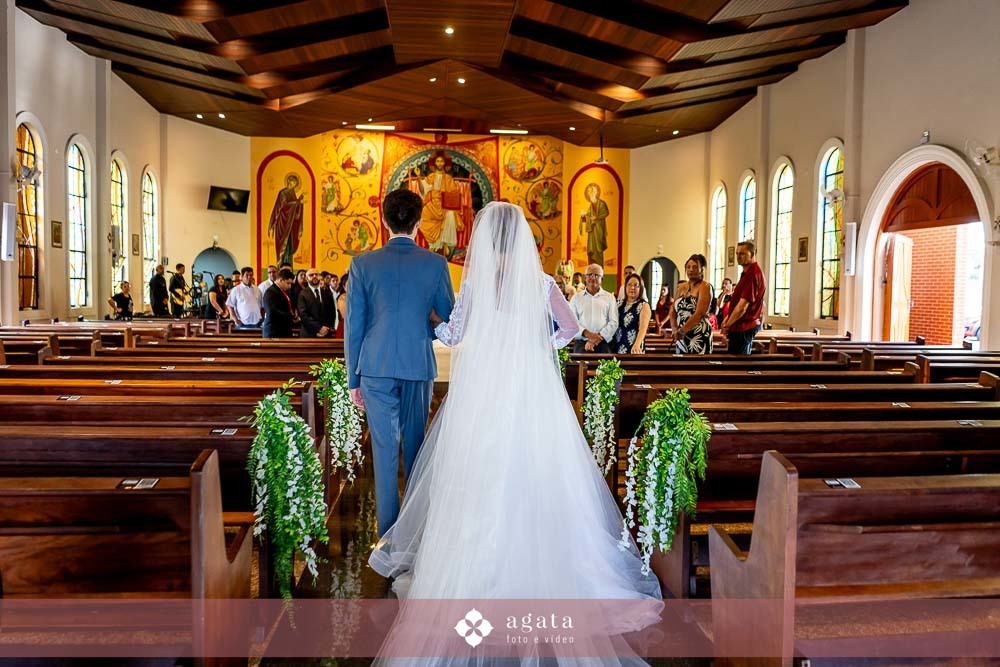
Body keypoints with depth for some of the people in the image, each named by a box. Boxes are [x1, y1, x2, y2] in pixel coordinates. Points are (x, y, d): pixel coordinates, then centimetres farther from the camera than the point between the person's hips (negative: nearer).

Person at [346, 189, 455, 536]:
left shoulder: (363, 264, -2)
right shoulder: (436, 263, -3)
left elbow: (353, 326, 0)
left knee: (384, 447, 5)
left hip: (376, 366, -1)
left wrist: (353, 378, 6)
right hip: (419, 365, 1)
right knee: (415, 444, 16)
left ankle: (388, 531, 8)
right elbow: (450, 320, 5)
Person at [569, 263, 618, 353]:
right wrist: (587, 334, -14)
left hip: (603, 344, 0)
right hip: (581, 344, 0)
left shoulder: (609, 297, 12)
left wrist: (598, 338, -10)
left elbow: (614, 322, 2)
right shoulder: (576, 298, 13)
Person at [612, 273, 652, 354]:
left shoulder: (644, 305, -6)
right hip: (617, 348, 4)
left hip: (633, 350, -4)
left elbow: (643, 328, -19)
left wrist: (637, 345, -36)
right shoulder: (620, 304, 8)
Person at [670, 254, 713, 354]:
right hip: (682, 337, 6)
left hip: (699, 336, -6)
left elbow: (699, 313, -16)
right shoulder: (681, 287, 15)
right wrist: (675, 330, -4)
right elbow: (673, 311, 13)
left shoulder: (704, 287, -4)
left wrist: (681, 331, -16)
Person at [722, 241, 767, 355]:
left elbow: (742, 307, -23)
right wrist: (728, 318, 15)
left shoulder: (753, 274, -20)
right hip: (745, 326, 11)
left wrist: (727, 325, -12)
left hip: (744, 327, -11)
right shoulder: (748, 272, 15)